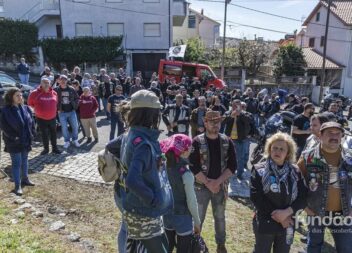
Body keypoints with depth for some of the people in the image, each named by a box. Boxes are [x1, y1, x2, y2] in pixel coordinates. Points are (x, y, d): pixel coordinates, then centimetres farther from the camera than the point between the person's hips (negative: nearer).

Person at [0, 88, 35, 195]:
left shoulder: (26, 108, 3)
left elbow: (31, 121, 8)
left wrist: (32, 134, 0)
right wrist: (13, 137, -16)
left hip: (26, 140, 5)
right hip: (14, 142, -5)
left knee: (24, 160, 18)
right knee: (16, 163, 1)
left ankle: (25, 179, 34)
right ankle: (17, 185, 9)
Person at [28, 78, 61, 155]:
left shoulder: (54, 93, 0)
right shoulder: (35, 93, -10)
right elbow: (30, 103, 1)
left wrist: (54, 110, 7)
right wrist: (38, 109, 0)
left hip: (52, 118, 2)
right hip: (41, 118, -2)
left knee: (53, 133, 10)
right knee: (44, 134, 9)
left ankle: (55, 148, 22)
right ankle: (46, 149, 23)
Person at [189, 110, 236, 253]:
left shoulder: (227, 142, -2)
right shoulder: (197, 142, -10)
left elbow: (232, 166, -4)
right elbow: (193, 167, -12)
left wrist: (217, 182, -14)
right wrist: (208, 183, -15)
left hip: (221, 186, 2)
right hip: (201, 187, -2)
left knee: (220, 217, 17)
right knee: (198, 217, 8)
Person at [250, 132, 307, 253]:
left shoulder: (295, 172, 0)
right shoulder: (259, 170, -9)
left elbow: (303, 197, -3)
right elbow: (256, 197, -15)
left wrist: (287, 212, -18)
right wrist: (277, 216, -16)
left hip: (287, 223, 3)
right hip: (265, 224, -2)